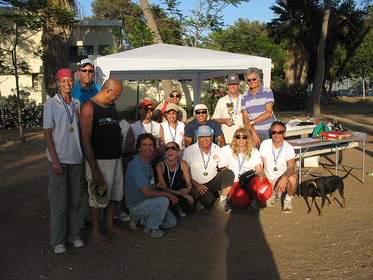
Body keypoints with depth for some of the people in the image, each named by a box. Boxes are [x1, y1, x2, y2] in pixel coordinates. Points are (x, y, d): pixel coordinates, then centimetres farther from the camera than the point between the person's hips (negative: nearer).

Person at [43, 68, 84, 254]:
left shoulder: (77, 104, 10)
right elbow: (47, 133, -6)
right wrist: (54, 160, -12)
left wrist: (83, 155, 10)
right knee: (59, 201, 1)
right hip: (59, 159, -4)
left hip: (76, 158, 4)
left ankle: (74, 234, 24)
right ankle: (57, 240, 14)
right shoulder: (51, 104, -3)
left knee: (75, 199, 10)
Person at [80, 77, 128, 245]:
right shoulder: (89, 107, -12)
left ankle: (109, 225, 33)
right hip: (99, 160, -8)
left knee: (114, 193, 16)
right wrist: (94, 169, -18)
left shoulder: (112, 106, 12)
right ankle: (95, 232, 19)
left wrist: (120, 156, 15)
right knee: (98, 196, 3)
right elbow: (86, 141, -16)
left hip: (116, 158, 8)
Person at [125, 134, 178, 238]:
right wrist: (168, 194, -20)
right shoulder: (136, 166, -25)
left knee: (172, 222, 6)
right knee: (163, 201, -31)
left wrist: (157, 186, -7)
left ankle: (139, 219, 15)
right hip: (136, 205, -9)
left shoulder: (148, 162, 7)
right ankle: (151, 227, -7)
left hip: (147, 202, 9)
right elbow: (147, 192, -30)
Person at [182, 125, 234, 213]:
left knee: (229, 173, -23)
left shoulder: (217, 149, 2)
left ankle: (223, 201, -10)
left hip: (214, 181, 4)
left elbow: (224, 168, 11)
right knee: (208, 202, -31)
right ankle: (202, 199, 6)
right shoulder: (189, 151, -8)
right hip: (199, 184, -4)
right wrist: (195, 184, -15)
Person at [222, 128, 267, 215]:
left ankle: (253, 202, -5)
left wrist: (261, 174, -20)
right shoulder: (228, 150, 7)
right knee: (240, 200, -31)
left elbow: (259, 169, 3)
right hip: (234, 181, -1)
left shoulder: (254, 152, 9)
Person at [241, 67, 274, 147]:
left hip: (267, 133, -1)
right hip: (253, 132, 1)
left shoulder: (268, 92, 3)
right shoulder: (244, 96, 7)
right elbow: (245, 118, 2)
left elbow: (268, 113, -5)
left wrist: (252, 122, -8)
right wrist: (253, 132, -12)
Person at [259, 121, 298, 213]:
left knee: (293, 179, -34)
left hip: (282, 176, -1)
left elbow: (292, 167, -25)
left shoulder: (289, 148, -12)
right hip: (268, 179, 1)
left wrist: (285, 177, -46)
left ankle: (288, 200, -3)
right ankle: (272, 193, 14)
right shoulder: (265, 144, -9)